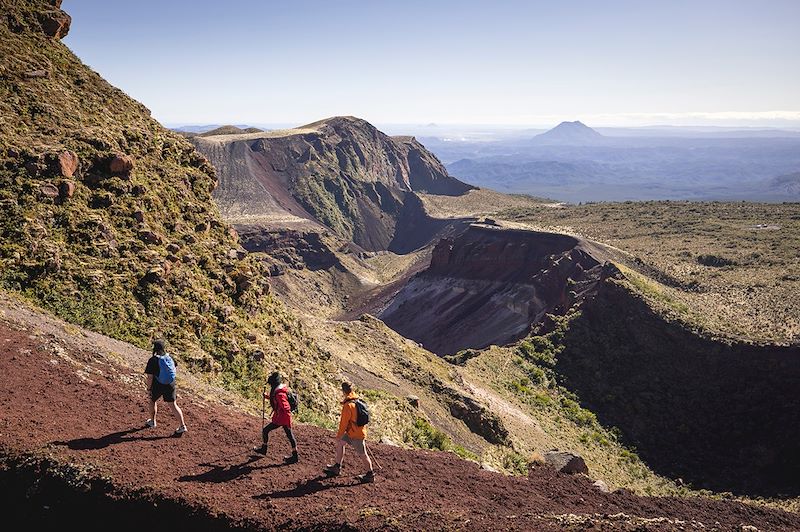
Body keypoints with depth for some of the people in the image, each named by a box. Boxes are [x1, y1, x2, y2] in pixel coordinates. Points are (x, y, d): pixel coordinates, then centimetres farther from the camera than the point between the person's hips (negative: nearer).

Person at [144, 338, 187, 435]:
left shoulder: (153, 360, -17)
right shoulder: (169, 358, -2)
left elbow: (150, 377, -17)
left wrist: (148, 389, -9)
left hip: (157, 386, -4)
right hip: (170, 385, 4)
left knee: (152, 401, 25)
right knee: (173, 405, 7)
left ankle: (152, 422, 39)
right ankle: (182, 426, 0)